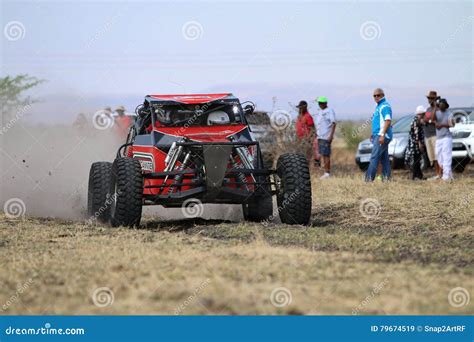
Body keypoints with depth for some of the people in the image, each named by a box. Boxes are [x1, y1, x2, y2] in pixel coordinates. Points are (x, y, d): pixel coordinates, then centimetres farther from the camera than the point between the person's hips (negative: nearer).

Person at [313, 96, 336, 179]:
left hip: (326, 137, -8)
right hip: (320, 137, 8)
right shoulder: (318, 112, 18)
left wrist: (331, 135, -20)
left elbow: (333, 123, -13)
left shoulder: (330, 111, -7)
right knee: (323, 155, 9)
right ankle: (326, 172, 13)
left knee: (326, 155, -9)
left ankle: (327, 173, -9)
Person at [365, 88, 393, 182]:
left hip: (381, 136, -10)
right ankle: (386, 178, 8)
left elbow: (388, 121, -20)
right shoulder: (378, 106, 20)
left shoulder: (385, 106, -11)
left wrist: (382, 135, -25)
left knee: (374, 157, -13)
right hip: (377, 135, 10)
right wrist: (373, 135, 21)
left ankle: (369, 178, -16)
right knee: (384, 158, 8)